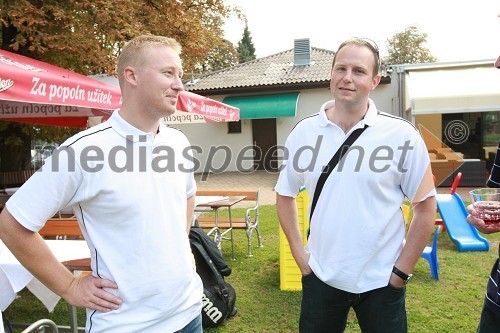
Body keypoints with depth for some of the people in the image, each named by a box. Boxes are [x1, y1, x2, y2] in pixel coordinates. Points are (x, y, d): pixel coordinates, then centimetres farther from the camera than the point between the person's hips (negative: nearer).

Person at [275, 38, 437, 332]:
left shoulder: (401, 135, -10)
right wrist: (299, 253, 2)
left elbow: (426, 206, -4)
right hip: (320, 278, 2)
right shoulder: (304, 132, -3)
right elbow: (285, 194, 7)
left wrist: (401, 272, -5)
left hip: (381, 283, -1)